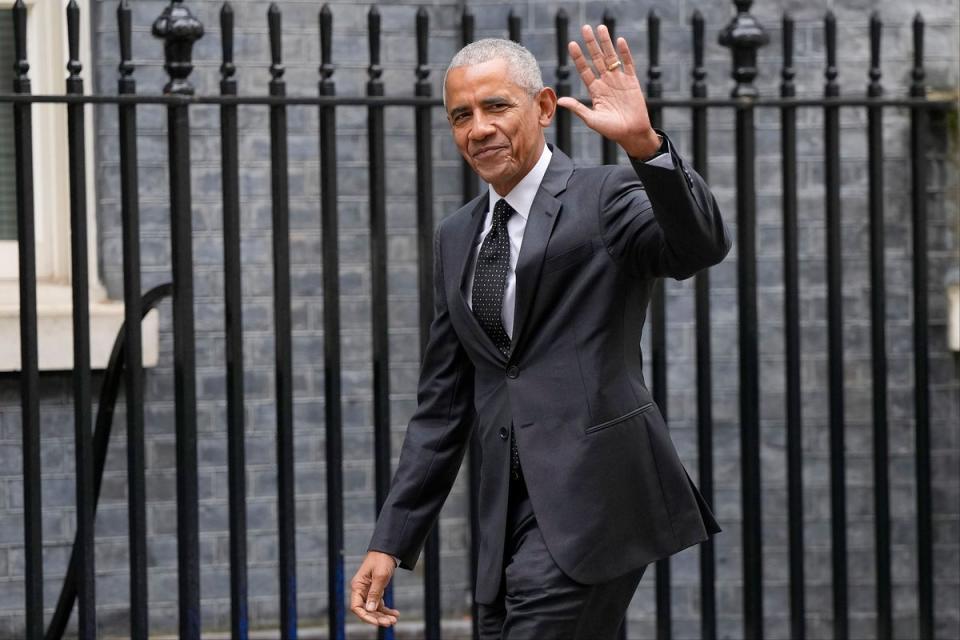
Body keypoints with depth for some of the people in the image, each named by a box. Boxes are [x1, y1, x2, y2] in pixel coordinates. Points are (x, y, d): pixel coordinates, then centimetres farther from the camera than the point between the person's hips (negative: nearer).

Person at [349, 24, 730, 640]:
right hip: (511, 513, 7)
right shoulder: (457, 237, 18)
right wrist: (391, 542, 14)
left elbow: (702, 246, -21)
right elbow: (443, 404, 19)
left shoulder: (605, 197, -1)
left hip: (594, 496, -7)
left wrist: (645, 144, -36)